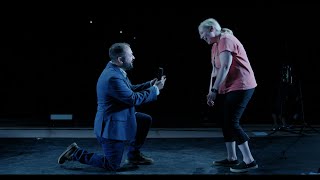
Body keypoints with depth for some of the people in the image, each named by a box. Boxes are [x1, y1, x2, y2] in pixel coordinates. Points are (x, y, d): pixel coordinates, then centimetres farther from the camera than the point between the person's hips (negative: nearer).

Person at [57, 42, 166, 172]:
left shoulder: (116, 71, 2)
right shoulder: (113, 78, -29)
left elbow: (130, 90, 15)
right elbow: (134, 99, -24)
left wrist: (149, 84, 4)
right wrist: (155, 89, -14)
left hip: (119, 119, 10)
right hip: (111, 128, -10)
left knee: (146, 120, 16)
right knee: (113, 166, 3)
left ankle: (134, 155, 26)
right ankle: (76, 153, 11)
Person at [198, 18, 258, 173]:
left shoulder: (226, 40, -14)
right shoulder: (215, 45, 16)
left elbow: (225, 67, -24)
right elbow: (215, 70, 14)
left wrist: (214, 90, -27)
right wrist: (211, 92, 7)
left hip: (240, 87, -10)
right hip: (228, 89, 10)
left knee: (232, 122, -13)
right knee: (226, 122, 11)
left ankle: (249, 160, -8)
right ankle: (231, 158, 19)